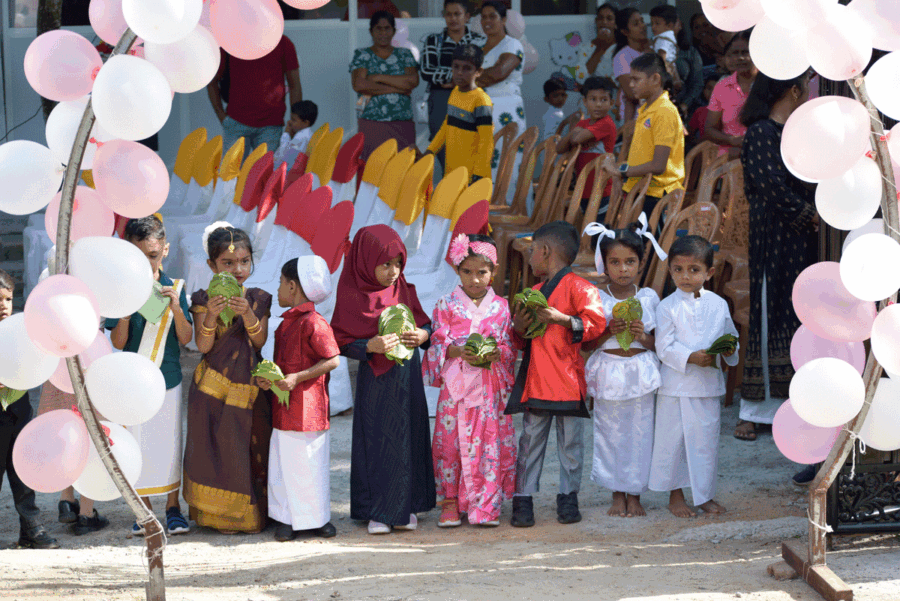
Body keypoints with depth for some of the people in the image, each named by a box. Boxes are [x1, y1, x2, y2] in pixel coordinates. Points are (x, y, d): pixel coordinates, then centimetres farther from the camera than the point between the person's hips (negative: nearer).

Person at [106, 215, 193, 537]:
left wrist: (176, 309, -19)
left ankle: (173, 507, 17)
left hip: (168, 379, 1)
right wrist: (125, 312, -23)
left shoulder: (174, 288, 0)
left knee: (170, 443, 5)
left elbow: (186, 338, -4)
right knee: (137, 445, 2)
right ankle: (144, 510, 14)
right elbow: (118, 343, -7)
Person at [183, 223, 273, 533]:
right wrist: (211, 316, -28)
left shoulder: (258, 299, 4)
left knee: (254, 447, 5)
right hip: (214, 387, -3)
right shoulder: (204, 300, -4)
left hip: (249, 386, 3)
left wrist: (247, 315, -23)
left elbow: (260, 341, -6)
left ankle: (253, 513, 16)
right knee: (218, 449, -1)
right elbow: (204, 346, -11)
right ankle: (220, 515, 9)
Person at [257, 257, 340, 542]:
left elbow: (332, 360, -18)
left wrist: (297, 378, -21)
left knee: (309, 463, -1)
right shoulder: (286, 322, 14)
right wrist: (266, 377, 4)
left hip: (307, 407, -9)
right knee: (283, 463, 9)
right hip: (283, 407, 9)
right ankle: (287, 518, 16)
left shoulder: (313, 323, -15)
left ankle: (317, 518, 10)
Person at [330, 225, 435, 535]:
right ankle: (377, 512, 7)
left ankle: (406, 508, 17)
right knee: (376, 442, -1)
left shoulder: (405, 291, 6)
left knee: (408, 438, 7)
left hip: (407, 378, 4)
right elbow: (342, 342, -7)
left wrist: (423, 335, -11)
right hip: (374, 381, -4)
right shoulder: (353, 298, -6)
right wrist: (371, 346, -23)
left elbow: (425, 324, 12)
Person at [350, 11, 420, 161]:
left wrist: (378, 77, -7)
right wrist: (397, 88, -7)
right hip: (372, 125, -2)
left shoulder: (404, 55, 14)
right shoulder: (362, 55, 8)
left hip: (403, 125, 2)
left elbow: (413, 81, -3)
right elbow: (359, 84, -8)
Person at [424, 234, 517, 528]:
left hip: (491, 385, 1)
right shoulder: (446, 306, 4)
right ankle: (450, 502, 8)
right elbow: (438, 344, 0)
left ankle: (485, 505, 6)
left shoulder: (501, 307, 7)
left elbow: (510, 347, 7)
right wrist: (460, 352, -19)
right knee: (451, 440, -2)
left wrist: (497, 353, -16)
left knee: (491, 441, -1)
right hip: (456, 384, -1)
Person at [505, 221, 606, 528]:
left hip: (567, 378, -6)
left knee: (570, 440, 2)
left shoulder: (577, 287, -4)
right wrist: (519, 329, 2)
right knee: (530, 438, 3)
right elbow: (521, 343, 24)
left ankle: (568, 498, 11)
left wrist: (562, 319, -21)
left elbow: (595, 322, -13)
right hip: (535, 379, 6)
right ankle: (523, 499, 5)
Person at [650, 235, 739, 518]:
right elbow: (664, 348, -10)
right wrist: (691, 357, -23)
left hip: (709, 385, 3)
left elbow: (730, 335, 14)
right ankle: (675, 496, 16)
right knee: (673, 439, 3)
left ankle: (705, 494, 20)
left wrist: (730, 349, -9)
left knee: (707, 439, 7)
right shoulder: (668, 307, -6)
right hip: (676, 385, -3)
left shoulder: (718, 304, 5)